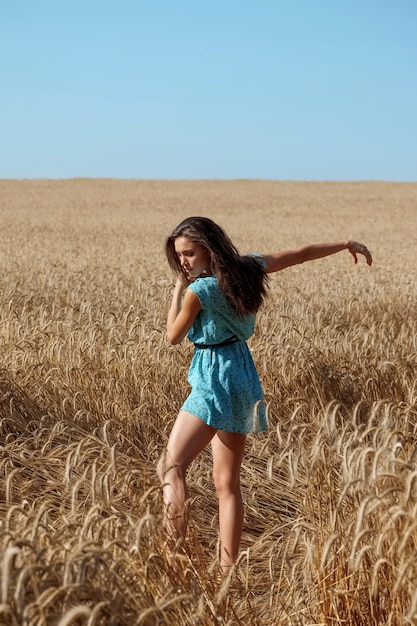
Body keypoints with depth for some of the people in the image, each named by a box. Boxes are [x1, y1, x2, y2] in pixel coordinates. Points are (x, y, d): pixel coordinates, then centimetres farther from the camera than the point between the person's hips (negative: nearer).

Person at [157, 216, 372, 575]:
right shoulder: (249, 268, 4)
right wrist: (348, 245, 27)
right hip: (242, 380, 9)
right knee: (228, 484, 10)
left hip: (217, 381, -9)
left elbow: (173, 336, -3)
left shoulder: (199, 290, -16)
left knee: (171, 467, -8)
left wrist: (179, 288, 2)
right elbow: (302, 254, 15)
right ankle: (227, 570, 13)